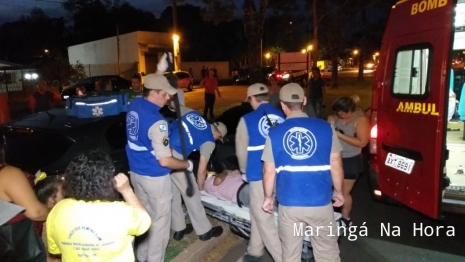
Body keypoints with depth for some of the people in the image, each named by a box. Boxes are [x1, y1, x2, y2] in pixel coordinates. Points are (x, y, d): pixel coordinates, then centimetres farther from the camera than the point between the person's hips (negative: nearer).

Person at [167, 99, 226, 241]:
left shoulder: (192, 113, 15)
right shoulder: (209, 141, 0)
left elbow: (173, 103, 19)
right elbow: (201, 170, 3)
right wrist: (200, 188, 18)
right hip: (174, 157, -7)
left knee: (173, 192, 20)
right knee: (191, 194, 10)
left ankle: (179, 228, 34)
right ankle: (204, 231, 25)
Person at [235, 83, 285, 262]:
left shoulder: (247, 120, -8)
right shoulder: (283, 117, 2)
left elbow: (241, 151, 0)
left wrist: (245, 170, 19)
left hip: (260, 175, -6)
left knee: (264, 219, 7)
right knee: (258, 213, 22)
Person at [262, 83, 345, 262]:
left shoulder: (274, 134, -6)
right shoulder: (325, 128, -6)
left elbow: (269, 172, -3)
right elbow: (336, 165, -1)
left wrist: (268, 197, 13)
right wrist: (338, 191, 15)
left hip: (289, 204, 0)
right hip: (320, 203, 0)